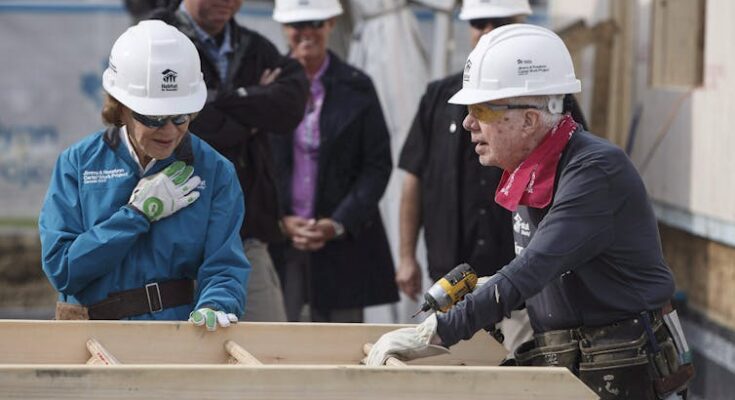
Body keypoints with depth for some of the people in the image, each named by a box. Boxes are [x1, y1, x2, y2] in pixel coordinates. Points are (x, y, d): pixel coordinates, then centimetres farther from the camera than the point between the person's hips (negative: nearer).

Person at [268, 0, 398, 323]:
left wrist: (338, 224, -9)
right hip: (274, 237, -1)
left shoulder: (356, 88, 5)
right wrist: (281, 221, -9)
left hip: (343, 238, 1)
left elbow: (377, 165, 3)